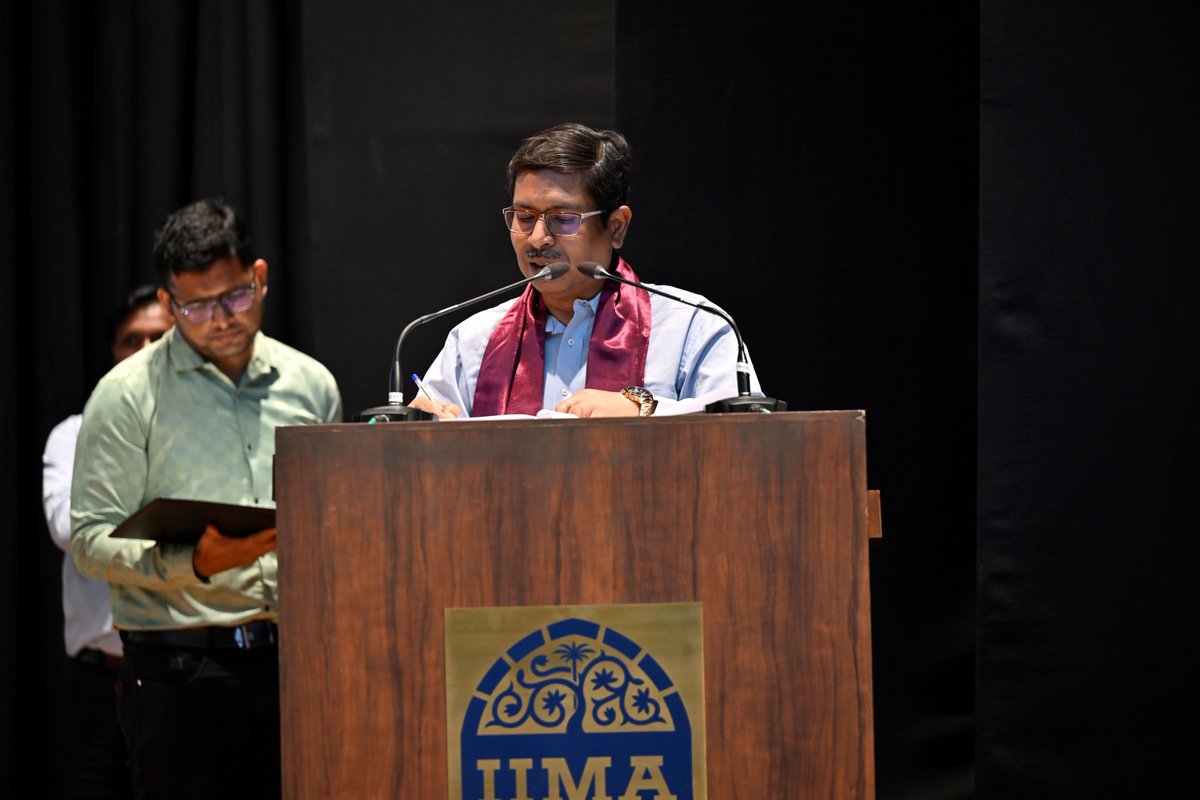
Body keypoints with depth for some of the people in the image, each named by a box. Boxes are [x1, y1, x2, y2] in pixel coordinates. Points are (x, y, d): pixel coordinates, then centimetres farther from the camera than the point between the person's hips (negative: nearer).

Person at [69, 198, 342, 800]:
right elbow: (91, 540, -6)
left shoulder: (311, 385, 13)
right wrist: (195, 563, -21)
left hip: (292, 659, 4)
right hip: (179, 669, -4)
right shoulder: (129, 394, -1)